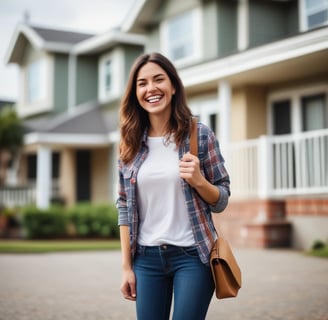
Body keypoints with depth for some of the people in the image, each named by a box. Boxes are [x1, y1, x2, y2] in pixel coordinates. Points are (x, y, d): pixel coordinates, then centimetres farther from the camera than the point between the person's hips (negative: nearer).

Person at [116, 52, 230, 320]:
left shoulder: (200, 135, -5)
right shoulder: (130, 143, 3)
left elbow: (222, 201, 0)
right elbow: (124, 208, 6)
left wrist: (198, 180, -20)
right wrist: (126, 266, 3)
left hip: (193, 255, -2)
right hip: (146, 258, 3)